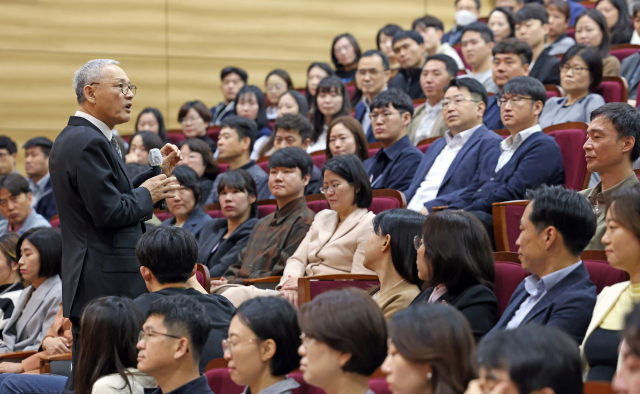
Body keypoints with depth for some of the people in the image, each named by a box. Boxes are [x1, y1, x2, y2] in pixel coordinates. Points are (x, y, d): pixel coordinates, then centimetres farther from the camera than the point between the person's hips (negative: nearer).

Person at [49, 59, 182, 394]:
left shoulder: (73, 138, 17)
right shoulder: (89, 143, -17)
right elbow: (109, 212, -22)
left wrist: (158, 173, 12)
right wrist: (147, 195, -5)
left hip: (88, 283, 11)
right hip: (107, 284, -11)